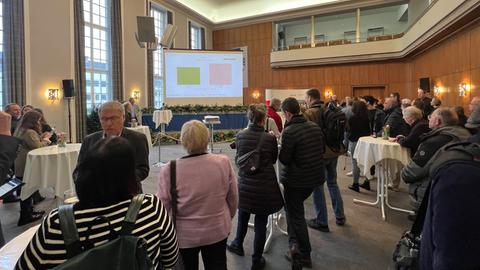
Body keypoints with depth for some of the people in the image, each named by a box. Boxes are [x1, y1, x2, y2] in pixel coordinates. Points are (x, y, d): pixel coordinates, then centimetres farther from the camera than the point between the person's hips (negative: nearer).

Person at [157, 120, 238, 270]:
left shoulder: (169, 169, -22)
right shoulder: (223, 162, -16)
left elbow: (163, 206, -11)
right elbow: (233, 198, -4)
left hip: (184, 235, -1)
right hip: (217, 230, 2)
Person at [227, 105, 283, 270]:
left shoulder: (240, 136, -7)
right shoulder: (270, 138, -14)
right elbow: (273, 160, 4)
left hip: (244, 184, 3)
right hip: (264, 186, -3)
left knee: (243, 216, 27)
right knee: (261, 223, 10)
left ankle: (238, 245, 49)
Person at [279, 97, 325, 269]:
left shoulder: (289, 132, -22)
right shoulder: (315, 126, 1)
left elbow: (284, 159, -19)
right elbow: (322, 149, 11)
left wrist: (280, 150, 0)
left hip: (296, 179, -7)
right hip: (315, 176, 7)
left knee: (296, 215, 10)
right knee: (294, 207, 25)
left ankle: (305, 255, 17)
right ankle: (295, 244, 22)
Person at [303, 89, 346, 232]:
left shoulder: (309, 113, -16)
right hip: (333, 151, 7)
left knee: (317, 187, 6)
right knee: (332, 183, 21)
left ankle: (322, 222, 15)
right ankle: (340, 216, 30)